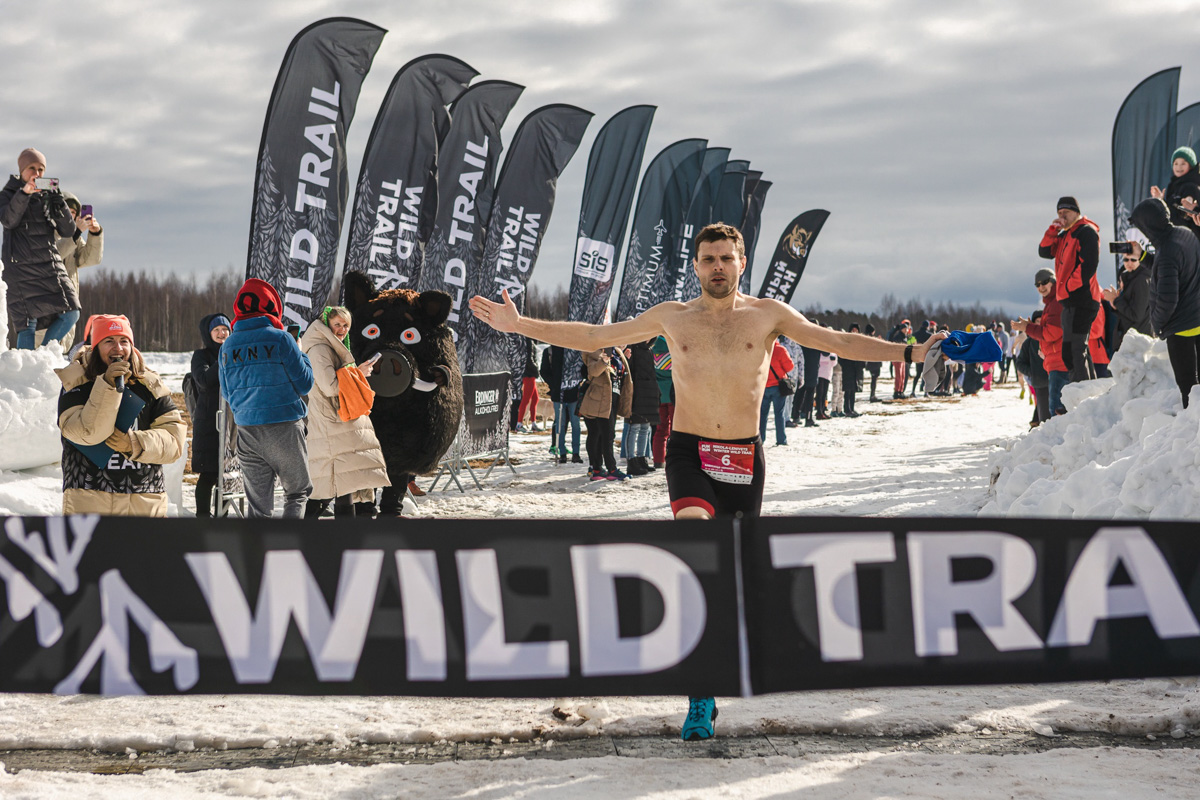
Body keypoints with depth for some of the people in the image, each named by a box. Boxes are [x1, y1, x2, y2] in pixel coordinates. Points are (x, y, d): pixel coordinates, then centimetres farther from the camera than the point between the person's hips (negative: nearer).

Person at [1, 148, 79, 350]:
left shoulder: (47, 196, 15)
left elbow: (68, 230, 5)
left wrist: (58, 202, -10)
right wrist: (24, 193, -28)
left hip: (50, 263, 4)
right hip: (20, 267, -4)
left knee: (71, 313, -5)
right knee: (27, 322, -9)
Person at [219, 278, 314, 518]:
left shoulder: (228, 346, 5)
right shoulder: (281, 339, -10)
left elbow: (226, 392, 14)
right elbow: (304, 384, -4)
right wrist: (301, 355, 12)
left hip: (246, 428, 4)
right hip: (284, 426, -4)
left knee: (258, 502, 9)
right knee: (297, 491, 9)